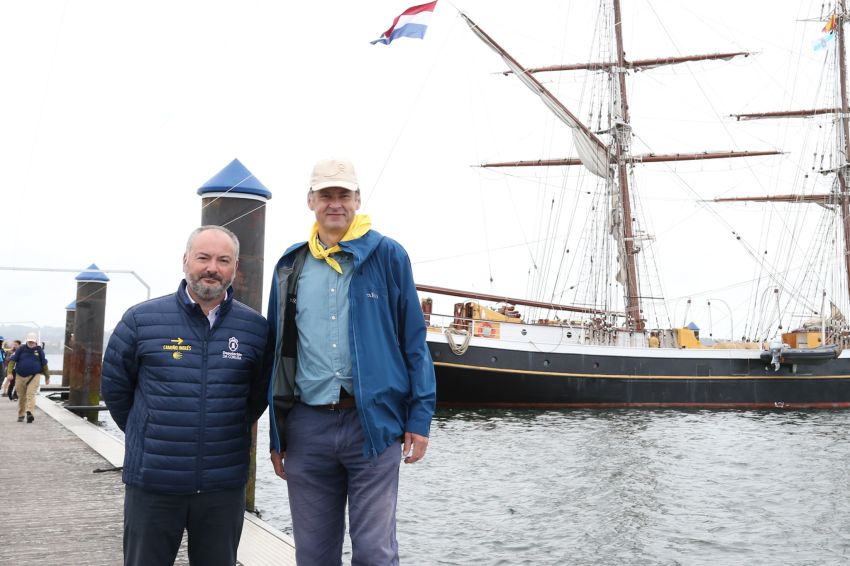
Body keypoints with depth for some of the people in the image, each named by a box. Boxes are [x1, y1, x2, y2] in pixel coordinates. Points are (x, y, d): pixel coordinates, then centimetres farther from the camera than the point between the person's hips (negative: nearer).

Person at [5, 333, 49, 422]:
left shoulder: (39, 350, 4)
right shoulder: (21, 349, 2)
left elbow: (44, 364, 11)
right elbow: (12, 360, 0)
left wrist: (47, 376, 15)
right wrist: (9, 373, -12)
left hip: (34, 376, -2)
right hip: (20, 376, 2)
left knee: (30, 395, -16)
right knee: (21, 397, 11)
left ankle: (29, 413, -30)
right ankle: (20, 415, 24)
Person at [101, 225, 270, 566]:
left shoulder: (254, 328, 1)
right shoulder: (142, 319, -2)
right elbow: (114, 386, 8)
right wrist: (145, 436, 12)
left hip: (224, 486, 1)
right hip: (151, 484, -1)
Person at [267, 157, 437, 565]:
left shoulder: (387, 257, 1)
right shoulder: (291, 266, 11)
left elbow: (413, 341, 1)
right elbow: (278, 353, 14)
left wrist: (419, 418, -5)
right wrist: (277, 436, 12)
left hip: (373, 422, -3)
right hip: (307, 426, 3)